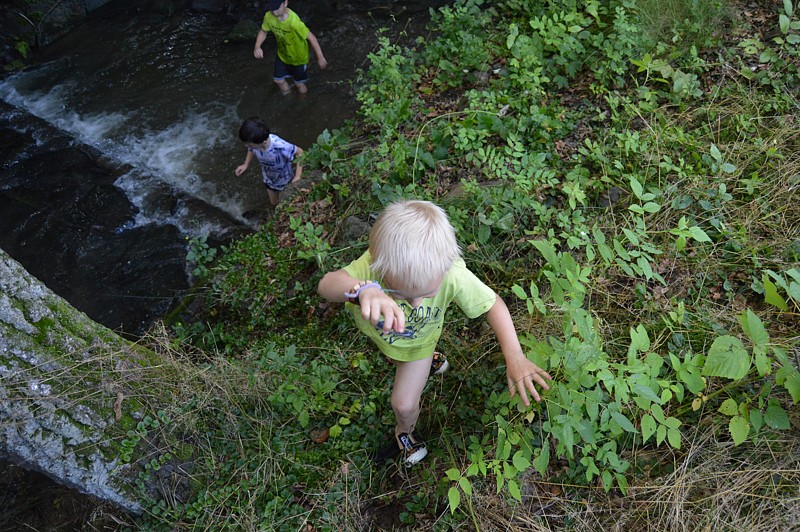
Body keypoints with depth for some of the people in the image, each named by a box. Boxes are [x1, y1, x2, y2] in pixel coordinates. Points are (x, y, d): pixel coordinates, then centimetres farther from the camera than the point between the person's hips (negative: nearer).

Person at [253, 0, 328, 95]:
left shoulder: (293, 21, -40)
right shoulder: (268, 16, -22)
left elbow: (311, 37, -31)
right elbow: (263, 31, -3)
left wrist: (320, 57, -23)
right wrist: (257, 47, -21)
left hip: (299, 57, -5)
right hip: (282, 55, 5)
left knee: (299, 84, 11)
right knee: (278, 80, 16)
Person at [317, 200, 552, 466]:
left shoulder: (453, 274, -43)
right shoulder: (375, 263, -45)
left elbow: (493, 304, -29)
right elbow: (327, 284, -59)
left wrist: (515, 357, -40)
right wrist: (363, 290, -81)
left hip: (418, 342, -1)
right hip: (378, 330, 2)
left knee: (404, 404, 7)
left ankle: (404, 431, 44)